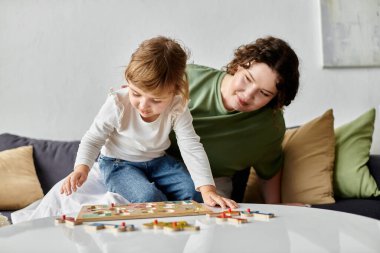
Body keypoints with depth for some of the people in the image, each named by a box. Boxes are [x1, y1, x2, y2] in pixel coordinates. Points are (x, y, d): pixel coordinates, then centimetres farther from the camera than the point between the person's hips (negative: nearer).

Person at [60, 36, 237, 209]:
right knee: (148, 198, -30)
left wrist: (207, 189, -37)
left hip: (157, 161, 3)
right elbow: (93, 140, -14)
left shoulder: (177, 108, -22)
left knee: (193, 191, -17)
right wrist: (82, 167, -34)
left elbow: (191, 147, -25)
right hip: (119, 163, -3)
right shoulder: (117, 104, -26)